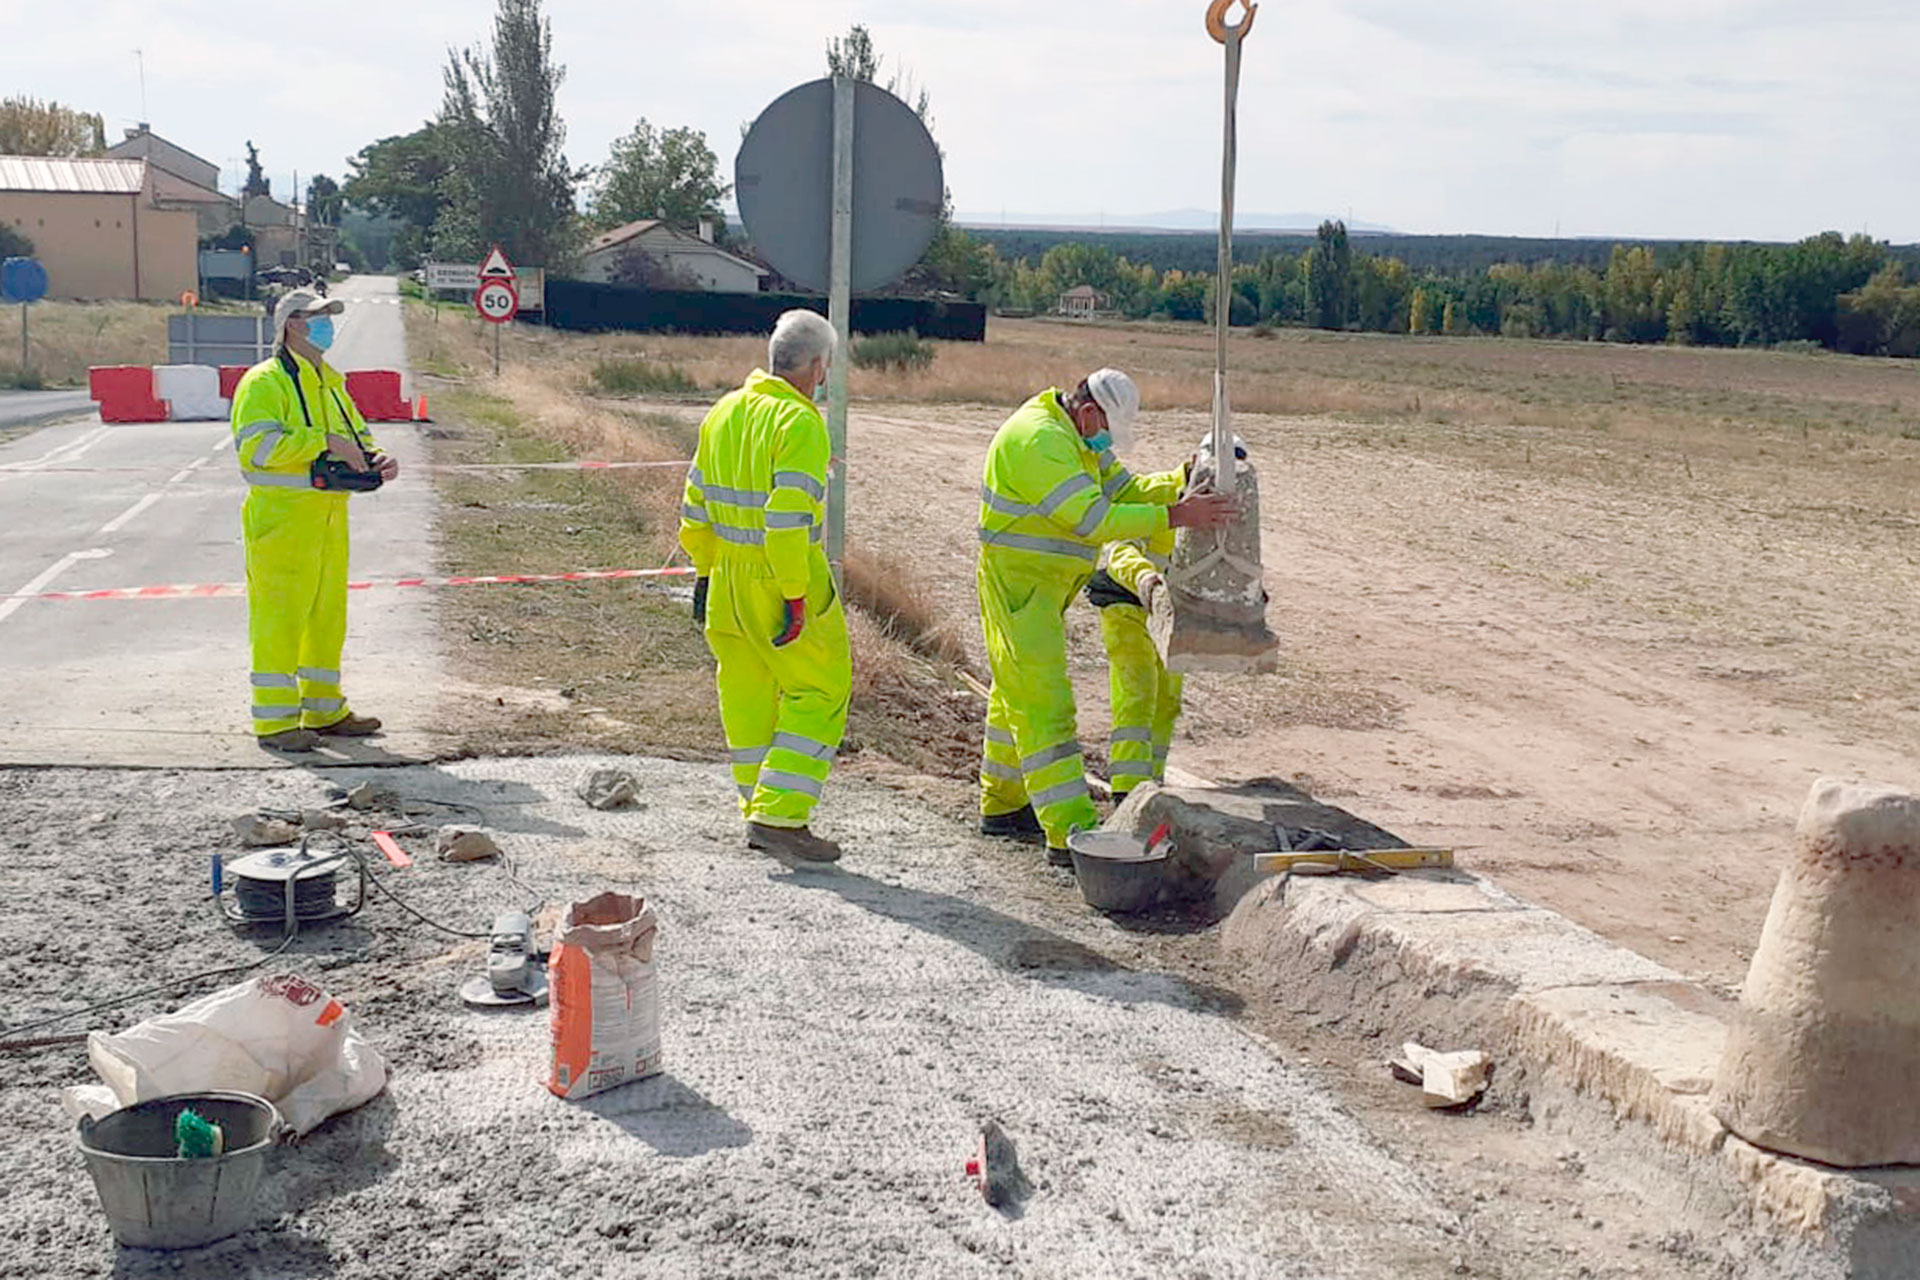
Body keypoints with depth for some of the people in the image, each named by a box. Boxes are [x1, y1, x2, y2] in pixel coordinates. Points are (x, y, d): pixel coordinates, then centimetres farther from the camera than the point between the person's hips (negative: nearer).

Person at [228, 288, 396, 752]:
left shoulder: (331, 382, 19)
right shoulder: (264, 382, -8)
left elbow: (356, 433, 24)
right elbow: (259, 444, -21)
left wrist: (375, 458, 1)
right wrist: (324, 442, -23)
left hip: (328, 514, 9)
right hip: (281, 517, -8)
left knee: (328, 613, 13)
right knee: (280, 614, -6)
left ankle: (324, 709, 24)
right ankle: (275, 719, 0)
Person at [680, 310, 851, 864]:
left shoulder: (723, 412, 9)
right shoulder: (799, 423, -16)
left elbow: (696, 503, 15)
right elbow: (789, 516, -23)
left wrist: (704, 570, 23)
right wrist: (795, 596, -19)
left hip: (728, 579, 8)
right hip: (780, 580, -8)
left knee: (748, 694, 15)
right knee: (820, 692, 2)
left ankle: (759, 814, 23)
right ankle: (779, 815, -4)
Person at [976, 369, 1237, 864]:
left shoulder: (1076, 439, 12)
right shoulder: (1039, 440, -23)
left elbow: (1127, 489, 11)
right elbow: (1092, 520, -29)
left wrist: (1187, 480, -5)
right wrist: (1176, 517, -29)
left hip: (1045, 586, 11)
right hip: (1017, 581, -11)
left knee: (1017, 695, 19)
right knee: (1044, 702, -13)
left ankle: (1002, 805, 32)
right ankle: (1070, 833, -16)